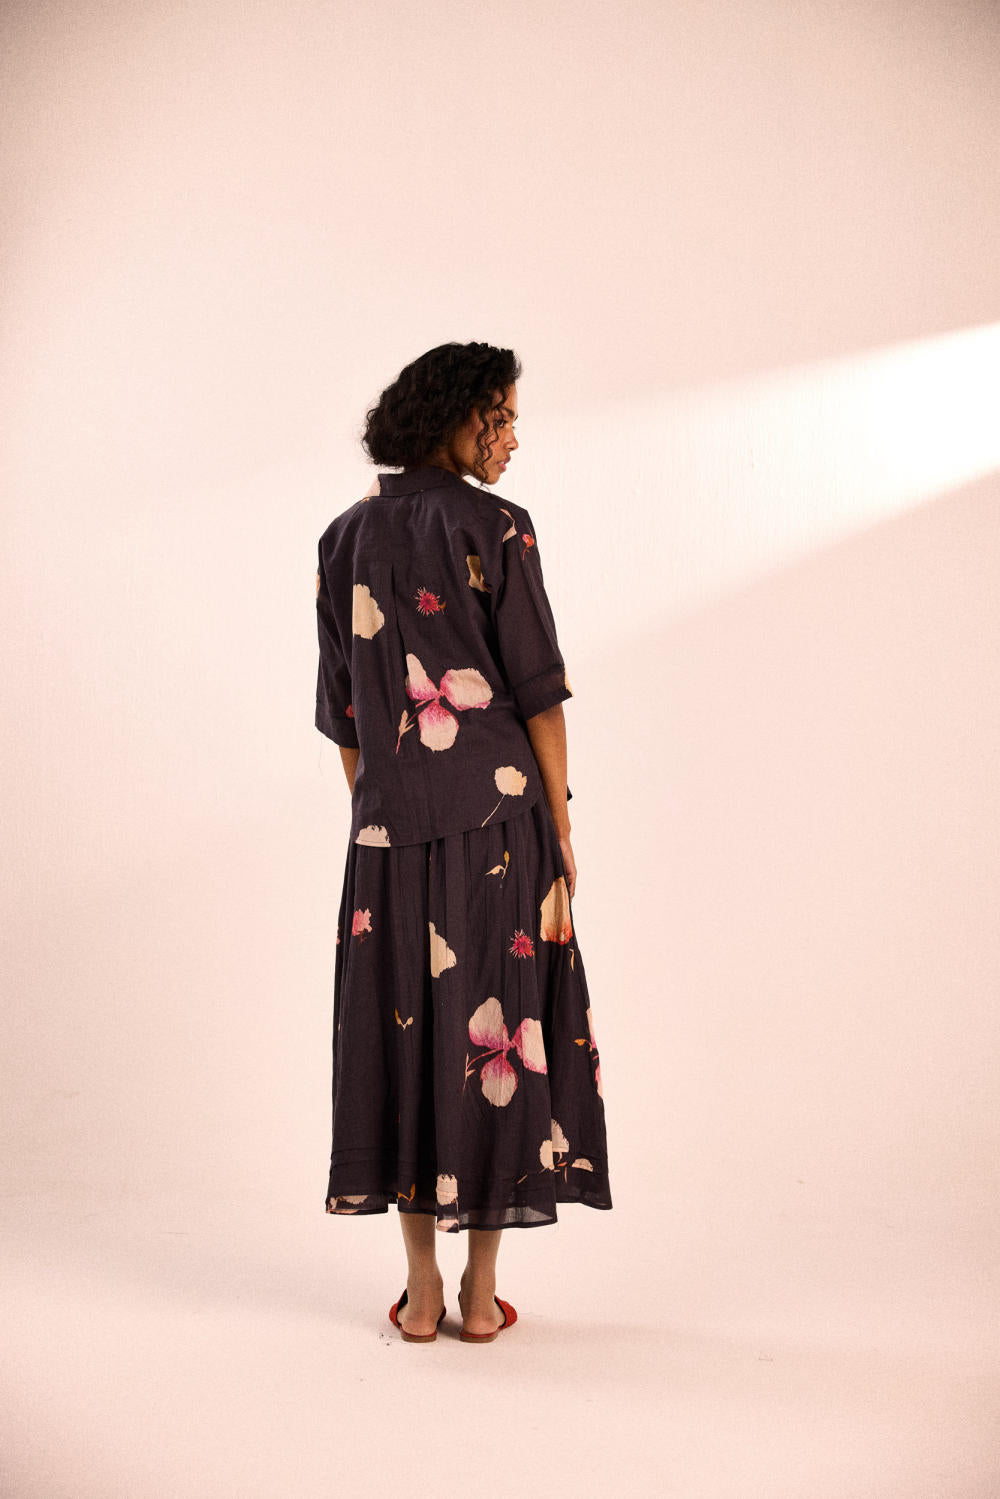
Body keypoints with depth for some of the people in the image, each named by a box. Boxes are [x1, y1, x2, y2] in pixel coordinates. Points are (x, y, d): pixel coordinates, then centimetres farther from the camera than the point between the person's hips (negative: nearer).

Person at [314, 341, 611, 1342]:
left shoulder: (346, 538, 8)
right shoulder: (494, 528, -7)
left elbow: (342, 708, 9)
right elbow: (538, 691, -9)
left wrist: (373, 816, 16)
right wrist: (562, 830, -3)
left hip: (388, 820, 4)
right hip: (497, 815, -4)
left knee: (403, 1024, 9)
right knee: (494, 1018, 5)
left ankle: (421, 1290, 15)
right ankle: (480, 1292, 12)